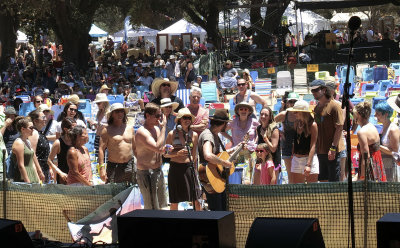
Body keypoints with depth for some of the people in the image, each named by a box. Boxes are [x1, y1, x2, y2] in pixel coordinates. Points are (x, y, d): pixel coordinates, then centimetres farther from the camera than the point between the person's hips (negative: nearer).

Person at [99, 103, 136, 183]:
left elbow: (135, 147, 19)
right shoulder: (107, 130, -3)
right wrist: (102, 167, -15)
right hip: (113, 166, -4)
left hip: (129, 166, 4)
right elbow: (101, 149, -7)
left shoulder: (130, 128, 11)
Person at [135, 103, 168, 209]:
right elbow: (158, 147, -30)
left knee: (160, 206, 16)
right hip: (146, 173, -9)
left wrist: (165, 149, -2)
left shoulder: (156, 129, 10)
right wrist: (163, 127, -24)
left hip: (158, 171, 9)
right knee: (152, 209, -6)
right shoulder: (142, 132, -18)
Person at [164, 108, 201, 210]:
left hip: (189, 167, 2)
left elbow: (194, 155, 13)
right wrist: (177, 153, -16)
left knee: (196, 200, 0)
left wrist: (194, 170, 13)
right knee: (174, 201, 5)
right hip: (175, 168, -2)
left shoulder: (194, 135, 6)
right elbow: (165, 154, 1)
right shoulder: (172, 134, -1)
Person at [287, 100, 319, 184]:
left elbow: (313, 146, -13)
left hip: (309, 158, -6)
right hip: (296, 159, 6)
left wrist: (308, 165, -20)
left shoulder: (312, 125, -10)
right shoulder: (296, 123, 8)